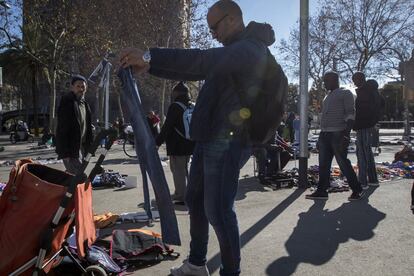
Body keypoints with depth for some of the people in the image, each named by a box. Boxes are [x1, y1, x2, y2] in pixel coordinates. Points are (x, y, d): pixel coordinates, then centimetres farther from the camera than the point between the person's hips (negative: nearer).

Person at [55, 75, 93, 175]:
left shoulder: (84, 104, 15)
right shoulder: (67, 103, -12)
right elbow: (62, 129, -17)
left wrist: (89, 146, 16)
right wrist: (65, 153, -22)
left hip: (82, 146, 9)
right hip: (71, 148, -9)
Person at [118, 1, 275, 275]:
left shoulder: (250, 49, -10)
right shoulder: (233, 52, 23)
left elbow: (204, 61, -28)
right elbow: (195, 69, 19)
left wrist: (152, 55, -31)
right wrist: (149, 65, 8)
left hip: (228, 142, -10)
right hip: (209, 139, 10)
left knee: (218, 210, -7)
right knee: (195, 200, 16)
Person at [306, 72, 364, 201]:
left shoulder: (345, 94, 1)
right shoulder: (327, 97, 24)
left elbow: (350, 114, -8)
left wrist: (346, 134, -20)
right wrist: (320, 137, 19)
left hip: (338, 134, -7)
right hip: (325, 134, 7)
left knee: (343, 163, -5)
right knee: (323, 164, 3)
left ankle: (357, 190, 8)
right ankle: (321, 191, 6)